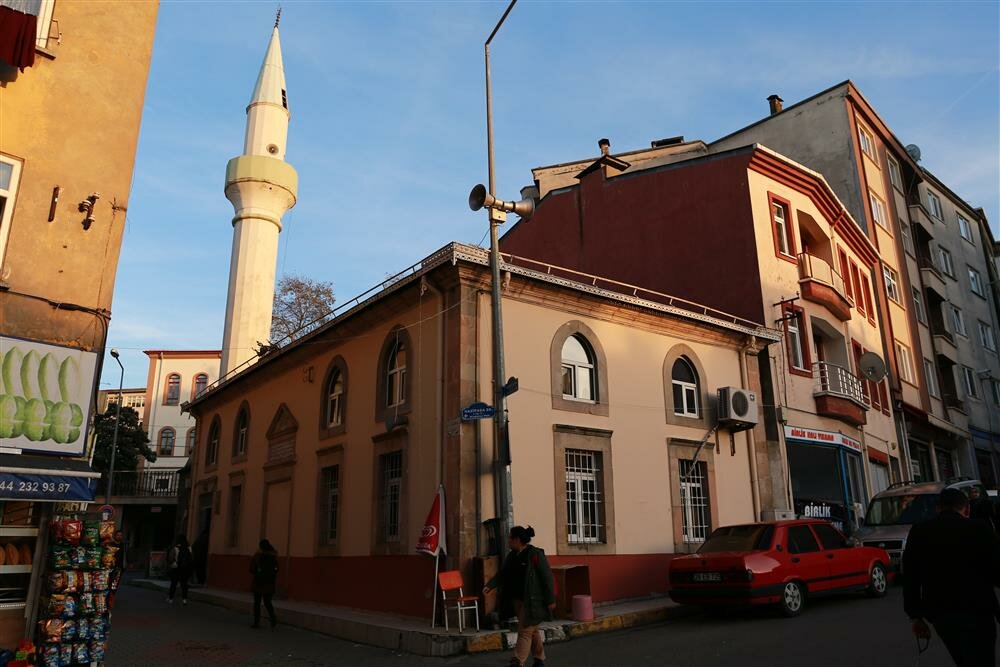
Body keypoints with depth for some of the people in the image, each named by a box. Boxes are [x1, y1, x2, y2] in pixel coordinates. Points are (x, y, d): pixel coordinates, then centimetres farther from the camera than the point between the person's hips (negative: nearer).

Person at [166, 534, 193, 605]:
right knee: (184, 584, 8)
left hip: (176, 569, -2)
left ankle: (171, 598, 18)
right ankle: (184, 598, 2)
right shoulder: (189, 549, -2)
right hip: (186, 569, 2)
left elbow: (170, 559, -10)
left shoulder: (174, 549, -12)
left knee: (173, 584, 10)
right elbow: (192, 559, 0)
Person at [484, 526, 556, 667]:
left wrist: (550, 600, -14)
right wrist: (490, 585, -6)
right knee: (532, 630, 18)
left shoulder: (535, 555, -15)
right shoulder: (512, 555, 8)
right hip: (517, 599, 8)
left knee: (525, 631, -7)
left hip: (531, 601, -8)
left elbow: (547, 577, -14)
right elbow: (502, 574, 9)